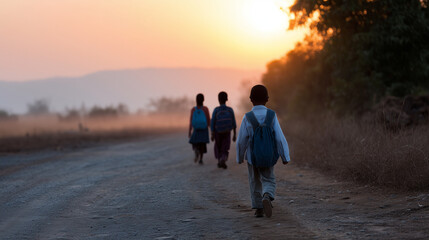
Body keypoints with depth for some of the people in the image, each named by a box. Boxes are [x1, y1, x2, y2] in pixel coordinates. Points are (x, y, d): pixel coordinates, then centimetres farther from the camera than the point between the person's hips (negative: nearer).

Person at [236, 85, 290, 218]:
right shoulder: (272, 116, -10)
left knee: (255, 182, 17)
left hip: (252, 157, 0)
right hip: (268, 156, 0)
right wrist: (285, 157, -1)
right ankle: (267, 197, -18)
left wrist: (240, 157, 8)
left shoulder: (247, 118, -13)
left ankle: (259, 209, 19)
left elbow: (241, 141, -8)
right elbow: (280, 138, -10)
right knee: (268, 180, 12)